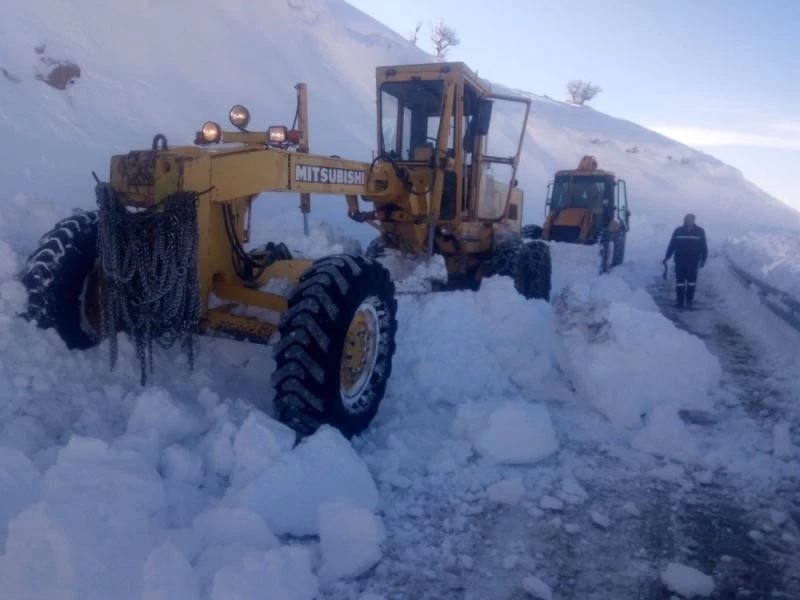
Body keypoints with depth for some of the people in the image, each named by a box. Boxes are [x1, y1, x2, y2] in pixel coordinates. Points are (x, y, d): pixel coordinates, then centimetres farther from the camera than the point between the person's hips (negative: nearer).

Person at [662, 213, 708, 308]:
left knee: (691, 282, 3)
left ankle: (689, 301, 14)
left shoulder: (700, 231, -1)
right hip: (680, 261, 0)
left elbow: (704, 247, 4)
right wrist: (667, 257, 2)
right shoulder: (678, 231, -1)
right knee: (680, 282, 3)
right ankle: (679, 301, 11)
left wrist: (703, 259, -2)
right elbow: (672, 245, 4)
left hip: (693, 262, 0)